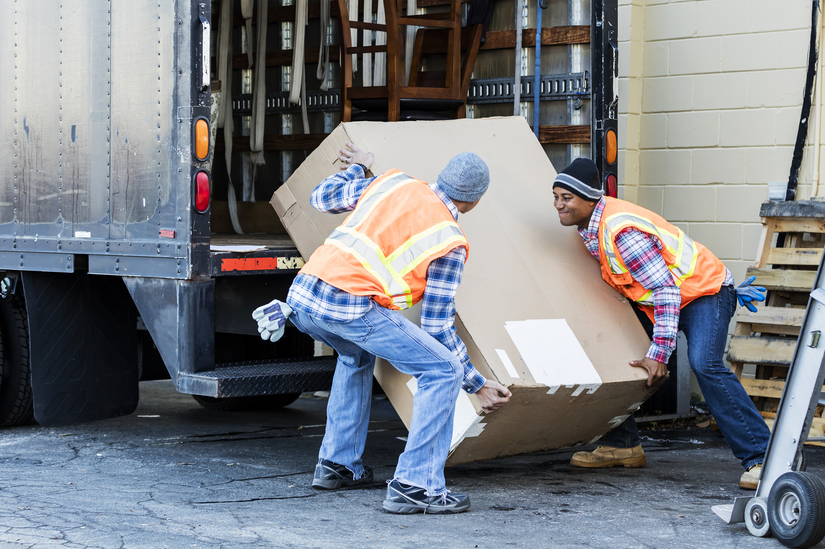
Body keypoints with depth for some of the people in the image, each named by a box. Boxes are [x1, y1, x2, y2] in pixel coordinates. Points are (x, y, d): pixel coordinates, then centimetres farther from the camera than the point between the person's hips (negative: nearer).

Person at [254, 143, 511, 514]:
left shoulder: (394, 184, 22)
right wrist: (477, 384, 17)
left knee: (357, 355, 36)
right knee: (443, 371, 1)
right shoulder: (450, 243, 9)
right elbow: (437, 326, 8)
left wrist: (357, 168, 52)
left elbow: (321, 198, 33)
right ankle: (414, 486, -5)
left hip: (302, 293, 7)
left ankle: (336, 464, 35)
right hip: (352, 308, -7)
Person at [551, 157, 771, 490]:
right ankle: (623, 445, 15)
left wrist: (659, 353, -29)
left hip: (704, 291, -10)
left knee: (704, 364, -28)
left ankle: (759, 458, -25)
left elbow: (666, 289, -29)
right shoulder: (589, 225, -1)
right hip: (653, 297, 10)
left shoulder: (622, 230, -30)